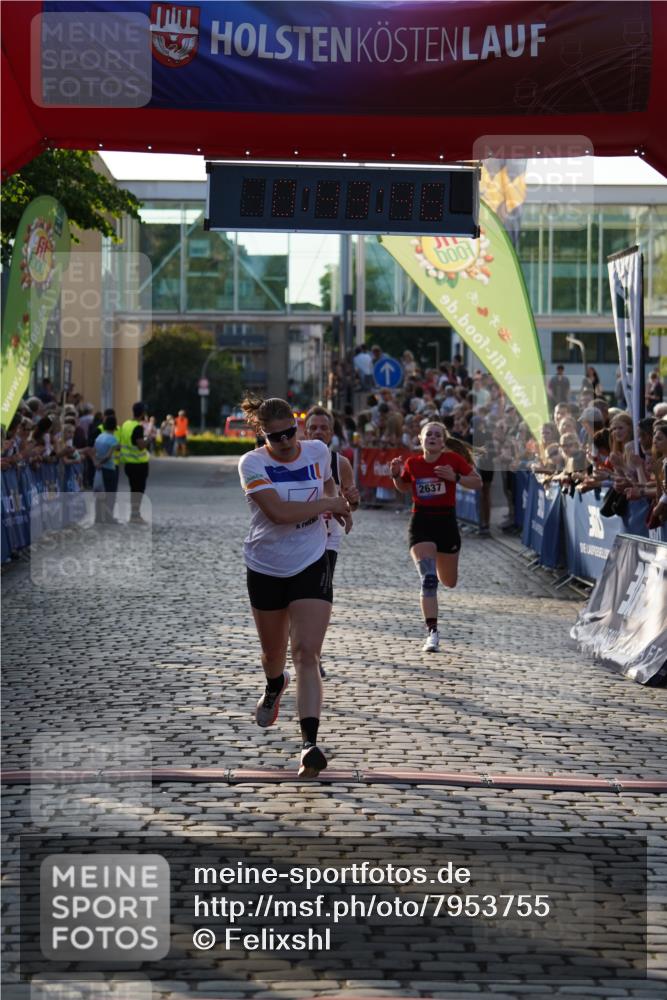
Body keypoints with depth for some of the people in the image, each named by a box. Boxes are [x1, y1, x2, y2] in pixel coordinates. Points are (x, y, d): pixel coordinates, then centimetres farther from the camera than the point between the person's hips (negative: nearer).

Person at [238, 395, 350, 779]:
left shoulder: (318, 451, -2)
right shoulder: (253, 463, -13)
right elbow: (279, 512, -27)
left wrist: (337, 498, 3)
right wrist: (329, 504, -19)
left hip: (311, 565, 0)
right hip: (266, 568, 0)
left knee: (306, 653, -15)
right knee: (274, 652, 19)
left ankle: (310, 743, -23)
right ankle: (275, 687, 57)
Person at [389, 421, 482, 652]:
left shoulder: (453, 460, -5)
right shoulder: (412, 463, 0)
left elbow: (478, 483, -1)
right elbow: (404, 488, 18)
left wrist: (455, 477, -17)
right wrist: (396, 476, -3)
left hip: (447, 522, 1)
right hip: (421, 523, -1)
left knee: (449, 582, 16)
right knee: (428, 579, -17)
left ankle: (440, 564, 55)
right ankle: (432, 633, -15)